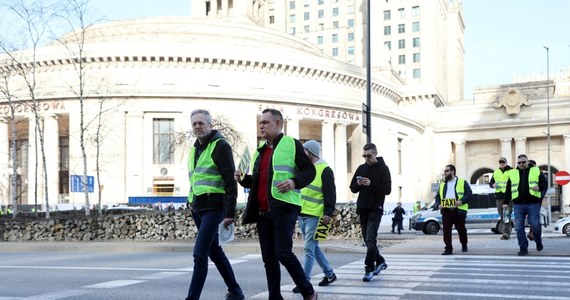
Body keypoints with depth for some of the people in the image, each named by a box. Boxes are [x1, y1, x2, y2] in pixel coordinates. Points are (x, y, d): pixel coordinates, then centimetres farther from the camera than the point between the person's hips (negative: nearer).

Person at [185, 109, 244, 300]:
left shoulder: (220, 146, -8)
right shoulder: (195, 149, 16)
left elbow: (230, 182, -14)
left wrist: (230, 212, -18)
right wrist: (191, 201, 14)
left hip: (213, 207, -9)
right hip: (198, 207, 9)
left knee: (200, 254, -13)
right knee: (214, 251, 15)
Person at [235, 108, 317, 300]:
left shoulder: (292, 144, -1)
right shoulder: (260, 151, 20)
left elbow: (310, 171, -3)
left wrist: (294, 182, -21)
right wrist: (243, 179, 6)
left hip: (284, 208, -7)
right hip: (263, 211, 7)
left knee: (283, 253, -11)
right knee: (268, 258, 6)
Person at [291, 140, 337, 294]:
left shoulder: (324, 169, -8)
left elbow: (330, 193, -11)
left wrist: (328, 212, -17)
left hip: (314, 215, -8)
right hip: (301, 213, 8)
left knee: (309, 248, -7)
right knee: (314, 247, 15)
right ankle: (329, 274, 28)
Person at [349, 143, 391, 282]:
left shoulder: (383, 169, -2)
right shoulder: (361, 168, 12)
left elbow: (387, 189, -9)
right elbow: (353, 188, 13)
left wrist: (371, 184, -19)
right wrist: (358, 184, -9)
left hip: (375, 209, -6)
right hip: (362, 209, 6)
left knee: (370, 239, -14)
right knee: (367, 239, 10)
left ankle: (369, 269, -11)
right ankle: (380, 261, 29)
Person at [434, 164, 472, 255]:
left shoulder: (462, 182, 4)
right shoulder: (442, 185, 18)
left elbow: (469, 193, -3)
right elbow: (437, 196, 20)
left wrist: (461, 201, -18)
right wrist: (438, 204, 0)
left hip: (458, 211, -3)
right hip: (446, 211, 3)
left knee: (461, 229, 8)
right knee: (446, 231, -5)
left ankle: (464, 245, 31)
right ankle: (448, 249, 0)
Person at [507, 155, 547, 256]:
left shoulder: (536, 171, 7)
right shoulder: (512, 173, 12)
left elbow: (545, 183, 7)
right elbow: (508, 189, 15)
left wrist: (539, 187, -15)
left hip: (533, 203, -2)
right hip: (518, 204, 2)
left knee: (535, 225, -5)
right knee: (519, 227, -2)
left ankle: (538, 242, 24)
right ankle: (523, 248, 7)